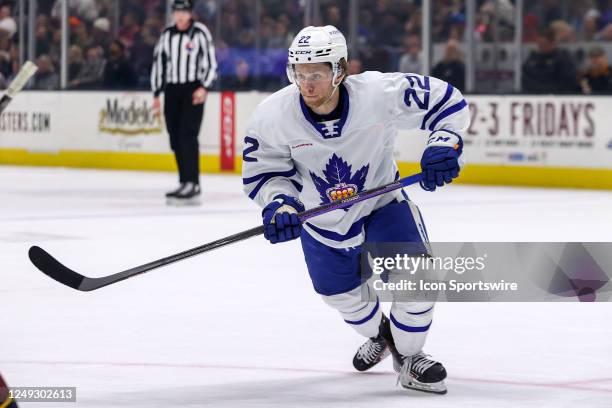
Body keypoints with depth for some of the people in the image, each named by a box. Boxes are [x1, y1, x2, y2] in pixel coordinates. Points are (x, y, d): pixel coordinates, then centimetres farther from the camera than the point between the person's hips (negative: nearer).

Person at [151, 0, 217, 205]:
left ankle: (191, 185, -20)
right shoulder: (167, 35, 11)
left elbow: (210, 63, -6)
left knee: (187, 136, -16)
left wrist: (204, 88, -18)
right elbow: (158, 63, 15)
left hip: (193, 89, -6)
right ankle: (186, 184, 8)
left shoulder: (200, 33, -4)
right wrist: (156, 94, 13)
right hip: (172, 90, 6)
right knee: (176, 140, 3)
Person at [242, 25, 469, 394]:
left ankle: (409, 356, 13)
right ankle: (380, 335, 52)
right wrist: (280, 204, -32)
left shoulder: (380, 93, -32)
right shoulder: (272, 117, -27)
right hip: (322, 216, 2)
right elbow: (263, 174, -14)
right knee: (343, 294, 16)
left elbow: (447, 101, -21)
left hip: (382, 201, -2)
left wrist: (444, 143, -36)